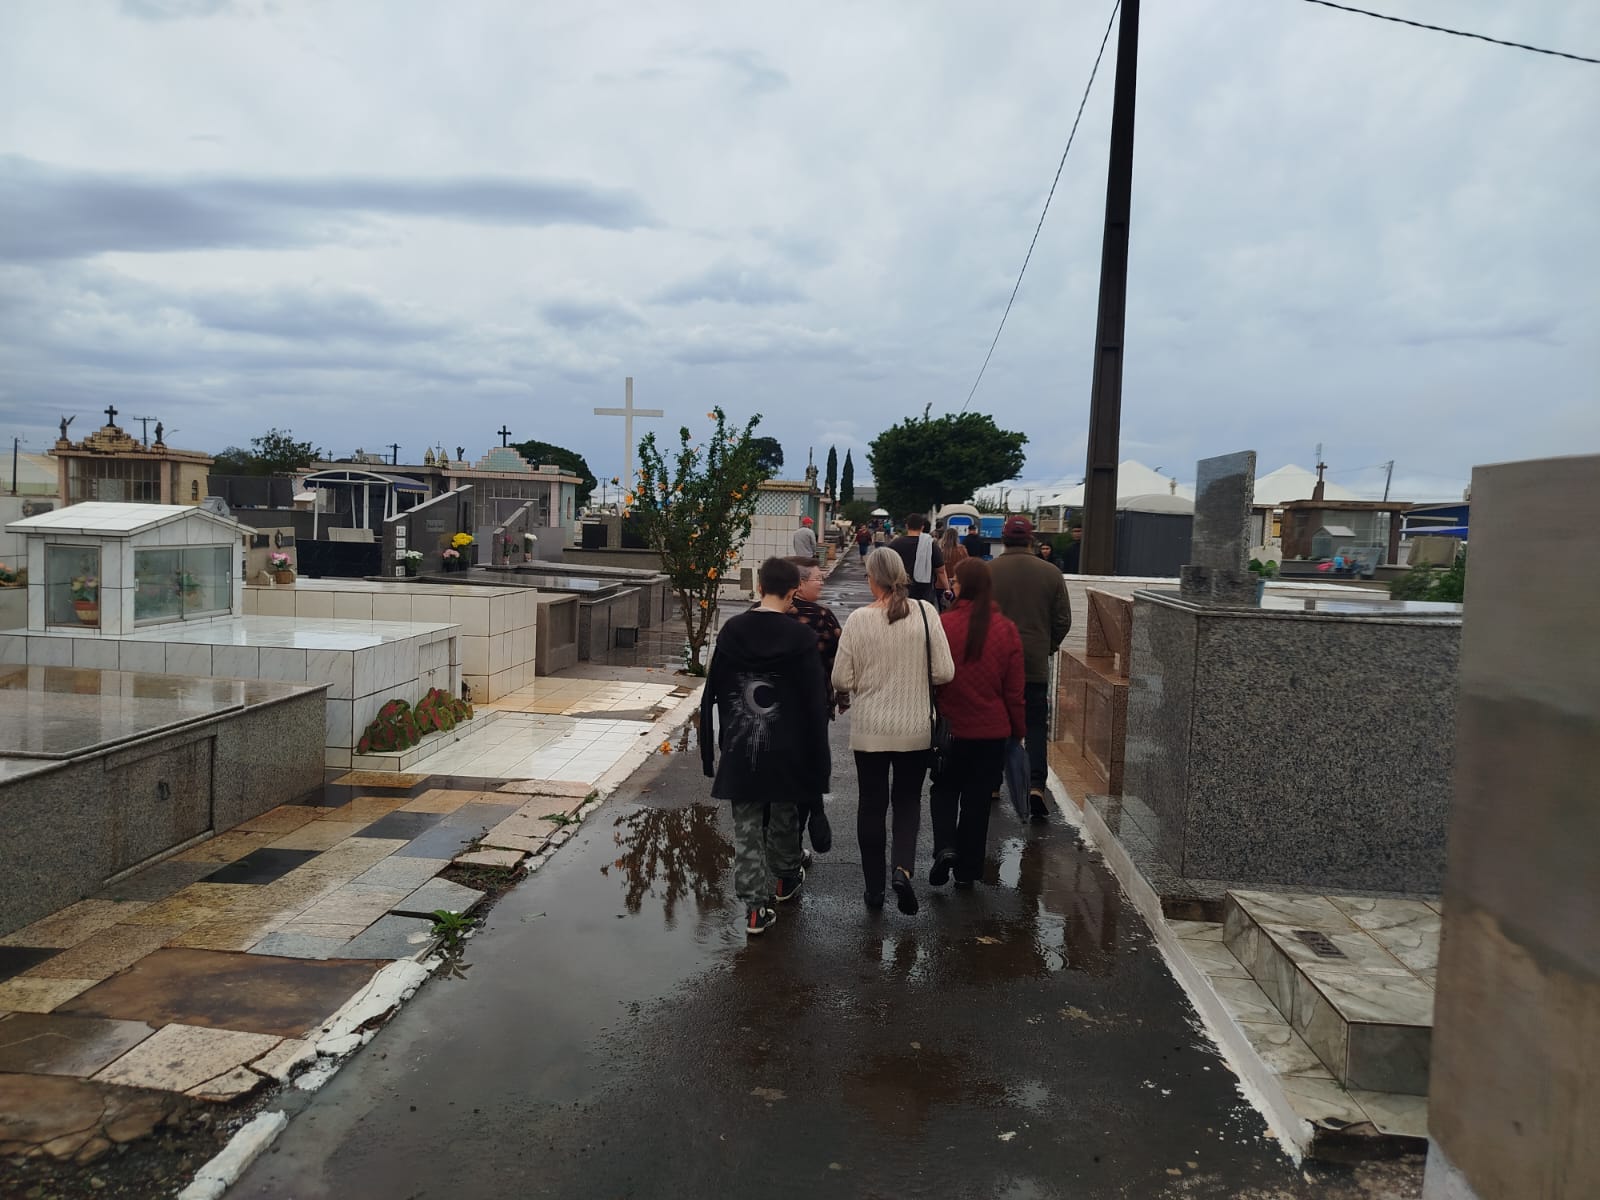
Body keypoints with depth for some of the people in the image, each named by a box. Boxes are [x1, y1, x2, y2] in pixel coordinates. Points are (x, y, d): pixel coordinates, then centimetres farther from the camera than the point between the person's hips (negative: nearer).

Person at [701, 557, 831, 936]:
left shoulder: (731, 631, -2)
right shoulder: (801, 637, -10)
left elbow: (712, 693, 3)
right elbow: (815, 699, -9)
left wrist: (712, 744, 12)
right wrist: (816, 756, -1)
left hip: (739, 747, 1)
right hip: (786, 747, -1)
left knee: (746, 825, 6)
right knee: (783, 815, 20)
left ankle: (755, 906, 3)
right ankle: (785, 878, 41)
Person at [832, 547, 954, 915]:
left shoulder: (859, 619, -13)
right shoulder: (925, 612, -10)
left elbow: (841, 680, -8)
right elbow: (944, 672, -8)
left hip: (870, 730, -1)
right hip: (915, 729, 1)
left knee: (871, 805, 14)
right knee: (908, 801, 18)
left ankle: (874, 887, 22)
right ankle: (903, 869, -4)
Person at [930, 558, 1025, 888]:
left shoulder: (942, 625, -13)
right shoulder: (1007, 631, -6)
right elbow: (1014, 690, -1)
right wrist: (1019, 729, 12)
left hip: (949, 726, -1)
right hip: (992, 731, 1)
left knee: (945, 790, 18)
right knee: (977, 798, 13)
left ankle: (944, 848, -3)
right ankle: (967, 871, 20)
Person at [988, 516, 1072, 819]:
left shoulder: (986, 572, -7)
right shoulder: (1051, 574, -1)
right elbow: (1063, 621, 1)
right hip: (1035, 663, 1)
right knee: (1035, 725, 7)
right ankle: (1036, 785, -7)